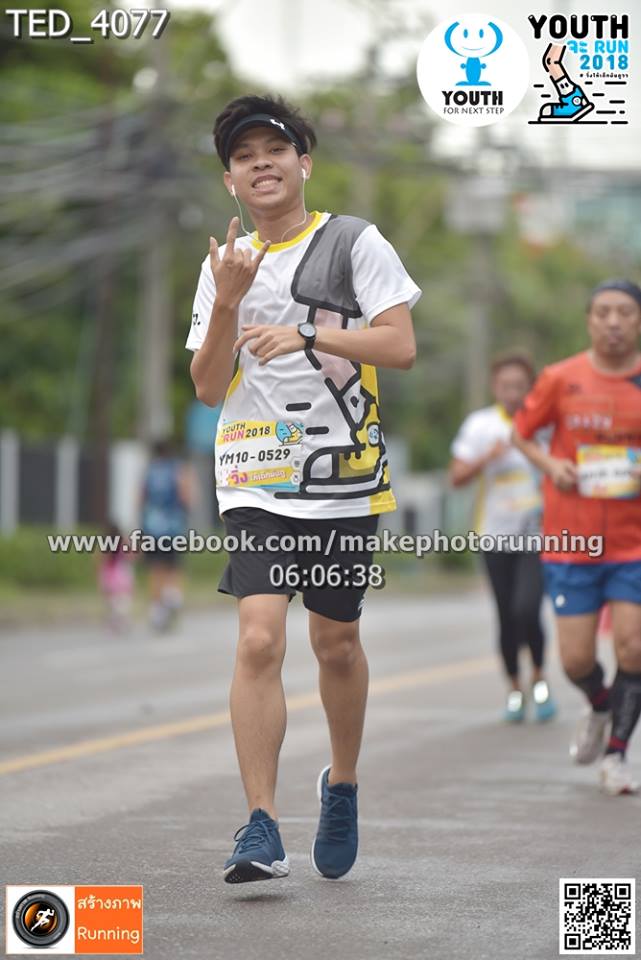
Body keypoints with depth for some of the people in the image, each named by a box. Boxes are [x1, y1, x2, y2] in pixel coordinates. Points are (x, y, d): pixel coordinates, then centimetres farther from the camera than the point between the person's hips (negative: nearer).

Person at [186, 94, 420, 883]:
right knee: (259, 639, -14)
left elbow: (401, 347, -9)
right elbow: (208, 387, 5)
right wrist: (227, 303, -10)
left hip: (344, 476, -1)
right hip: (255, 481, 1)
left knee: (335, 642, 11)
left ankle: (342, 786, 36)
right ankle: (261, 831, -13)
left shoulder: (355, 243, 0)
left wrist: (310, 334, -20)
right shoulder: (226, 264, 11)